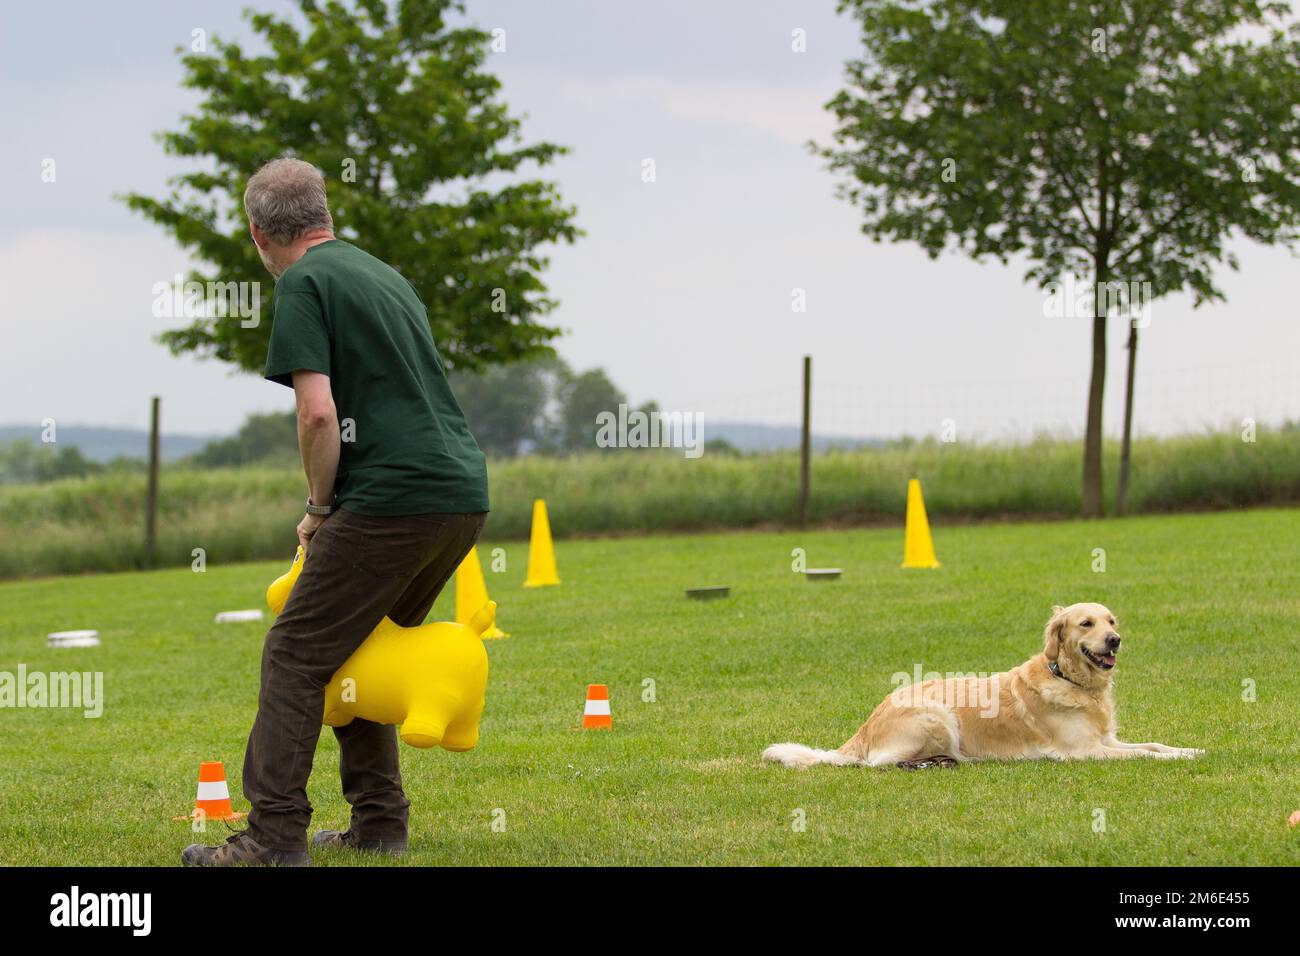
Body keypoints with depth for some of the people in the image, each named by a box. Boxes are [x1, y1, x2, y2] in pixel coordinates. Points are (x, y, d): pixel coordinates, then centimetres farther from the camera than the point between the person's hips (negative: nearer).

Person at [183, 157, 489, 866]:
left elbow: (318, 413, -14)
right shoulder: (386, 275, 23)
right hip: (465, 494, 8)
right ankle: (378, 824, 19)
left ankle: (276, 834, -7)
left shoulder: (305, 284, -3)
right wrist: (339, 510, 29)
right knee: (364, 650, 21)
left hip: (394, 494, -8)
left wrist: (320, 508, 1)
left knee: (297, 654, -3)